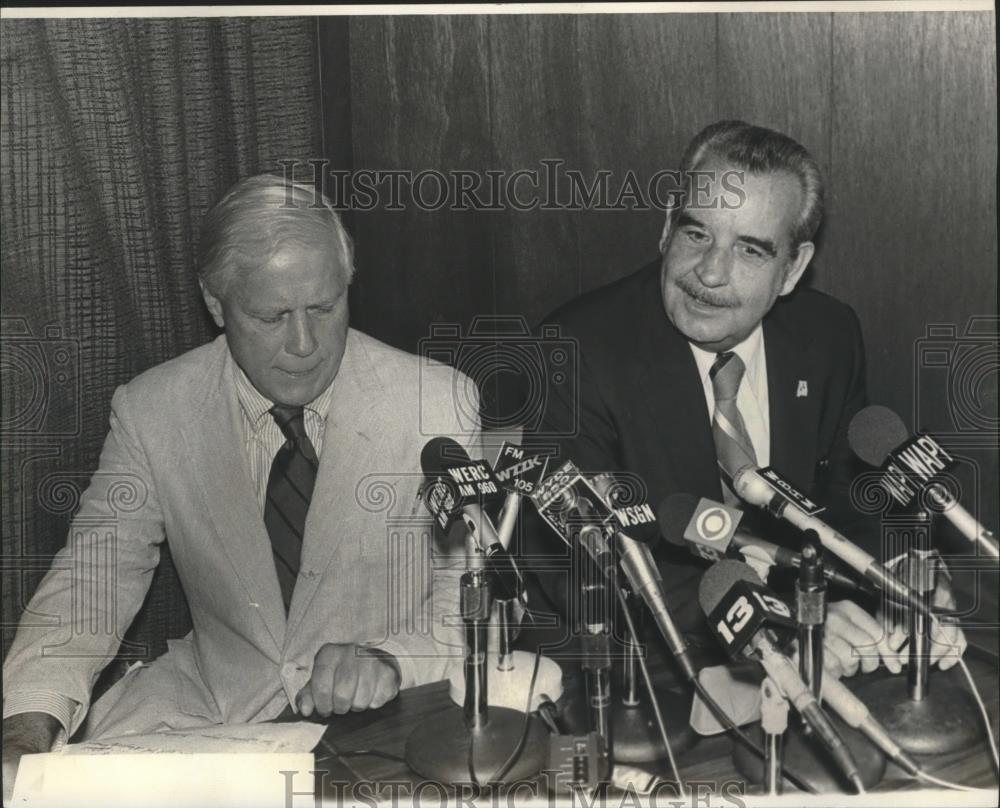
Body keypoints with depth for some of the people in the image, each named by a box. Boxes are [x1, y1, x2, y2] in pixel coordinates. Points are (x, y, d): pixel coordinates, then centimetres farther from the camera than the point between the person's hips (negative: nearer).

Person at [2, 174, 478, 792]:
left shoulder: (439, 405, -9)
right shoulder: (151, 411, -4)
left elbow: (473, 593, -9)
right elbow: (95, 574, -7)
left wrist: (390, 662, -31)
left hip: (387, 715, -1)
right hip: (212, 698, 1)